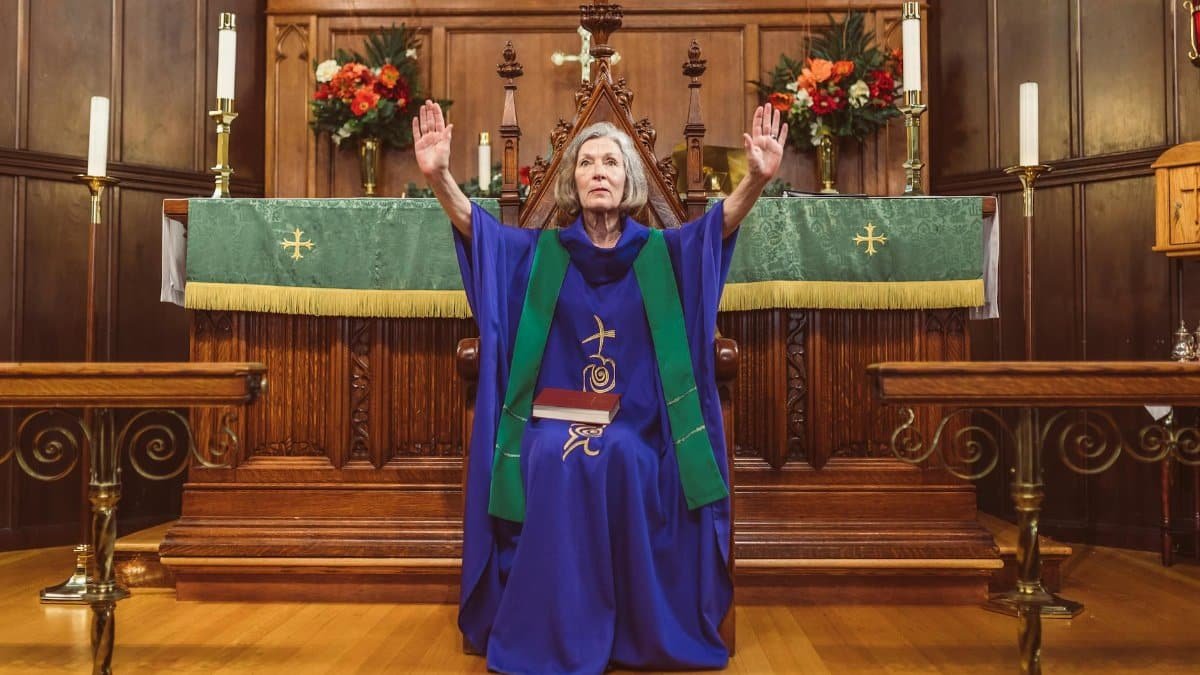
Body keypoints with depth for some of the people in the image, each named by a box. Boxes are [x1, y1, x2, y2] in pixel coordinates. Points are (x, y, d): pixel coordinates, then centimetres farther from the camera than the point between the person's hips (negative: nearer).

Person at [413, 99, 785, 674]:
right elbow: (474, 224, -9)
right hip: (555, 415, 1)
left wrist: (758, 179, -32)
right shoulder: (541, 251, 6)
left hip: (636, 424, 0)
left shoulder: (661, 252, 5)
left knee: (620, 461, -31)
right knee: (556, 460, -30)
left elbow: (723, 220, -11)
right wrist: (439, 176, -28)